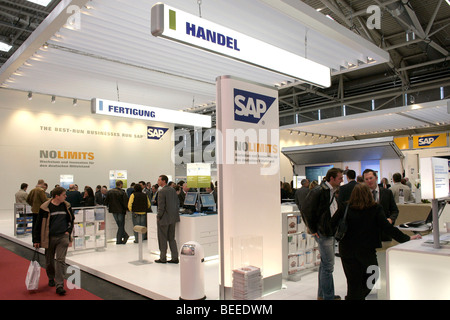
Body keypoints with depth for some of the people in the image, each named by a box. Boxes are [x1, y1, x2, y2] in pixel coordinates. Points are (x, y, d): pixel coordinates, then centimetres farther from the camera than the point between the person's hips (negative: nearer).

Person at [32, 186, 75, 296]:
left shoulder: (66, 206, 3)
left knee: (61, 260, -6)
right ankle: (51, 278, 39)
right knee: (50, 260, 14)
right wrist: (36, 240, 0)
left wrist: (68, 231, 6)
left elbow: (71, 219, 18)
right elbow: (39, 224, -2)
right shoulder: (45, 208, -8)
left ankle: (59, 285, -4)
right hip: (49, 238, -1)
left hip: (63, 237, 1)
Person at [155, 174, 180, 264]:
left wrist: (158, 217, -7)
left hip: (164, 219, -8)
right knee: (171, 238, 14)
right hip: (172, 218, 8)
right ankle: (175, 258, 15)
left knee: (162, 239, 6)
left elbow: (161, 207, -19)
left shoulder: (161, 192, -16)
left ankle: (163, 258, 15)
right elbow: (177, 203, 11)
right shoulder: (173, 190, 8)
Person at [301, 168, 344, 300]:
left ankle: (322, 294, 29)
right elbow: (306, 210, -18)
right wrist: (312, 229, -14)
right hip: (323, 234, -10)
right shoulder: (318, 192, -18)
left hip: (330, 233, 10)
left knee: (325, 264, 17)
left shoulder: (332, 192, 11)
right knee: (328, 266, -4)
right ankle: (328, 297, 8)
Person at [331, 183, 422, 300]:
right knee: (370, 280, 23)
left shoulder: (345, 208, -7)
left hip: (347, 250, 1)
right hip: (367, 251, -1)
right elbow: (387, 228, -12)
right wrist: (407, 238, -4)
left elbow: (332, 223, -5)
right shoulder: (376, 209, -9)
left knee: (353, 283, 12)